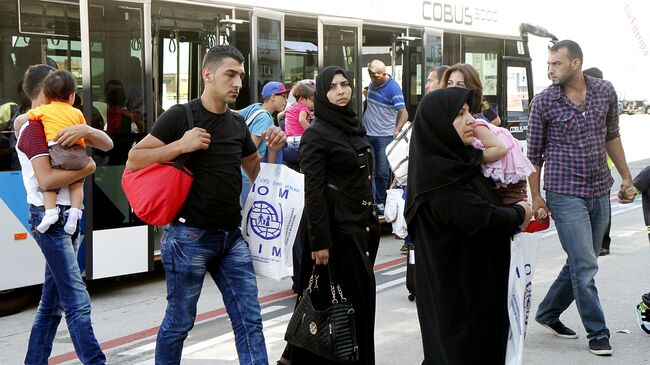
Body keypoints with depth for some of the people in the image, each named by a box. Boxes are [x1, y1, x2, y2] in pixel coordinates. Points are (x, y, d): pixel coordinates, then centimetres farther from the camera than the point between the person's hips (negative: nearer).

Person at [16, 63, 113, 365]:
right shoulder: (33, 128, -8)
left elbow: (107, 144, 5)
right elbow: (46, 180, -19)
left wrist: (86, 130, -14)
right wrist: (87, 168, -10)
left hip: (69, 216, 9)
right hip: (49, 217, -8)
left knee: (52, 301, 12)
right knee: (78, 302, -11)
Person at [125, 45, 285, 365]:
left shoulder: (237, 124, 10)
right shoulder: (180, 116, -8)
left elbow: (257, 173, 21)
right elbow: (133, 161, -12)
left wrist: (272, 150, 2)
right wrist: (181, 145, -21)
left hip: (231, 236, 6)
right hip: (190, 236, -5)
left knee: (249, 319, 3)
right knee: (180, 321, 6)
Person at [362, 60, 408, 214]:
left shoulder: (393, 88, -11)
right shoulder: (372, 84, 9)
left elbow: (403, 113, -15)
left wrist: (396, 131, -25)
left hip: (384, 136, -5)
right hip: (367, 134, 5)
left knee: (382, 172, 2)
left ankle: (380, 202, 13)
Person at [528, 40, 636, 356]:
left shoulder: (605, 91, 1)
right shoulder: (543, 102, -8)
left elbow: (612, 136, 13)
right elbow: (534, 153, -2)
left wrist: (626, 177, 12)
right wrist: (535, 197, -2)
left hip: (600, 191, 5)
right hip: (565, 194, -4)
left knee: (582, 262, 14)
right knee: (584, 266, -5)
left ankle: (548, 312, 32)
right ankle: (597, 334, 6)